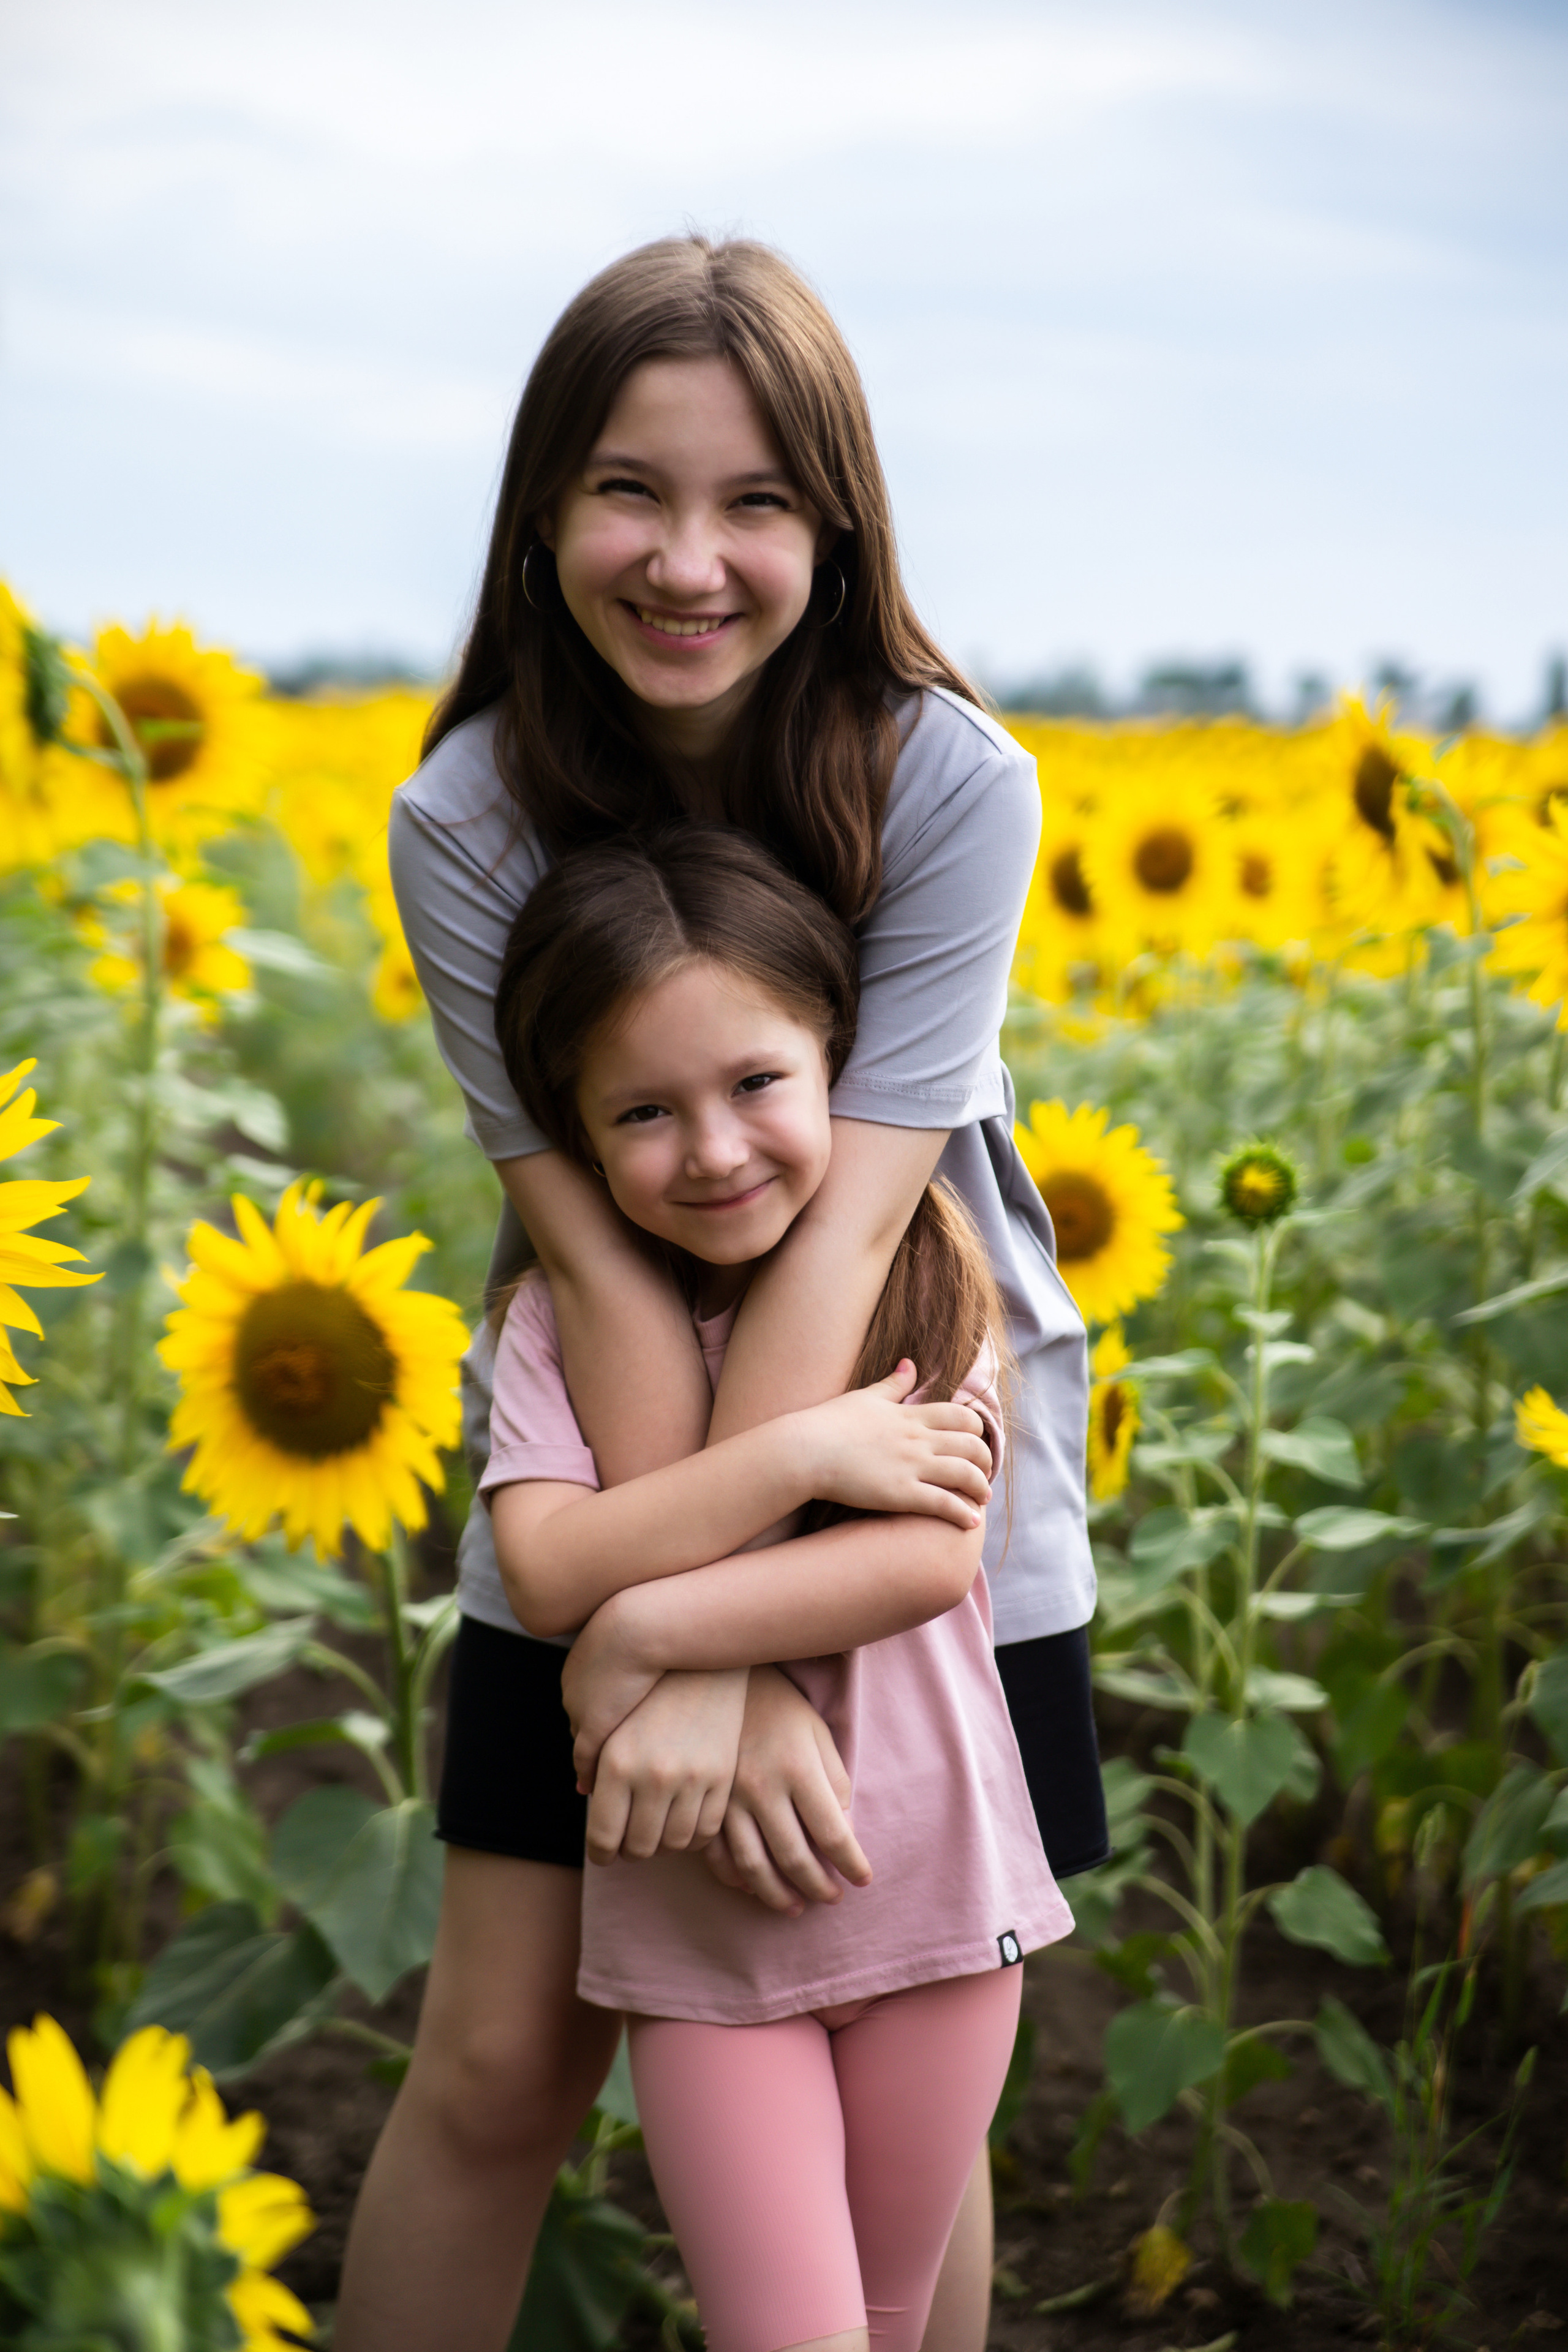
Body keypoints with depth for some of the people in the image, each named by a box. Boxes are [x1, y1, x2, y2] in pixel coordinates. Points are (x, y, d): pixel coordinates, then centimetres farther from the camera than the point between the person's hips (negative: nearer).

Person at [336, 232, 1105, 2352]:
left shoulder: (955, 790, -18)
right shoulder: (470, 827, -14)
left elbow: (843, 1223, -25)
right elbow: (603, 1253, -19)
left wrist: (721, 1653, -30)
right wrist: (713, 1651, -26)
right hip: (613, 1491, 1)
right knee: (496, 2076, 5)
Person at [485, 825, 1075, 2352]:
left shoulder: (925, 1277, -7)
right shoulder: (561, 1319, -5)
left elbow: (935, 1558, -17)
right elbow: (547, 1571, -18)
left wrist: (652, 1625, -22)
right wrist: (803, 1450, -23)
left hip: (930, 1883, 0)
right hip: (697, 1913, 0)